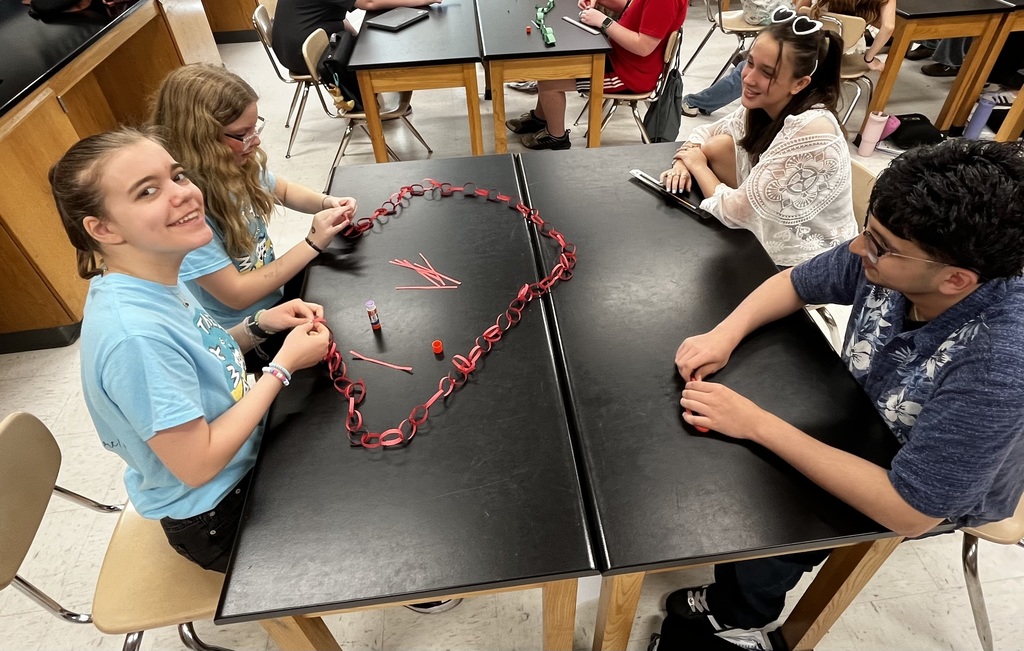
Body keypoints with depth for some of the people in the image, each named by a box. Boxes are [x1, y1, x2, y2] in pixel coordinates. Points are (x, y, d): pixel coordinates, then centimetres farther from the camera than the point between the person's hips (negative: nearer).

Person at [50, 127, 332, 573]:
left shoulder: (154, 282, -10)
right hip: (217, 516, -7)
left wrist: (259, 326, -9)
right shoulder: (134, 334, -35)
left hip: (239, 464, 7)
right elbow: (197, 465, -29)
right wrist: (283, 366, -25)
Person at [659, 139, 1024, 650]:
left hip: (937, 496, -5)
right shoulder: (890, 258, -24)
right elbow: (793, 283, -6)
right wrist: (725, 334, -24)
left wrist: (758, 424, -37)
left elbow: (908, 512, -36)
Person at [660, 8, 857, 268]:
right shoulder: (762, 107, -7)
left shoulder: (811, 131, -29)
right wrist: (684, 161, -13)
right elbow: (705, 132, 10)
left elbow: (737, 211, -27)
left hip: (806, 266, -7)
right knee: (719, 146, -6)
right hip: (764, 234, 7)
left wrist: (697, 165, -10)